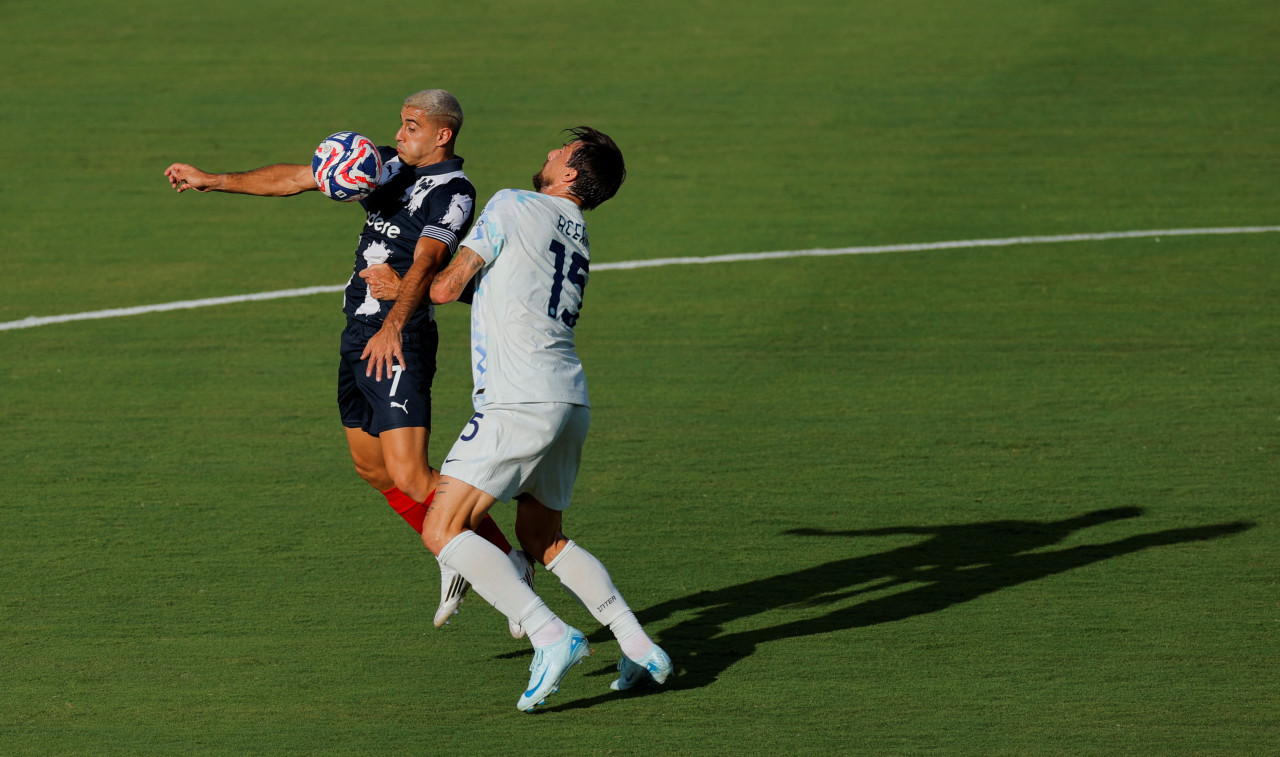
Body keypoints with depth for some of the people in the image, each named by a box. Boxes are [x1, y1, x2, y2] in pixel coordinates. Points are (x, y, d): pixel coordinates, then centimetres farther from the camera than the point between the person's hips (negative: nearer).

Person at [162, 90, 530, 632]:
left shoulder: (453, 192, -11)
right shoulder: (390, 166, 12)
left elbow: (425, 263, -27)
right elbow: (298, 178, 17)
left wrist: (393, 323, -42)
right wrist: (212, 181, 17)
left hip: (398, 343, -9)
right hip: (358, 337, 9)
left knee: (410, 478, -16)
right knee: (373, 468, 16)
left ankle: (507, 563, -6)